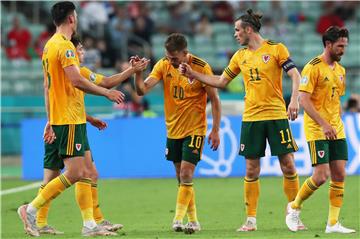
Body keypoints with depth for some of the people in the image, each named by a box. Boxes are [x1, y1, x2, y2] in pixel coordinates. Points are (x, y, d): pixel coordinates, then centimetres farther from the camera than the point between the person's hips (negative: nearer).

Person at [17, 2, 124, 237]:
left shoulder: (50, 45, 15)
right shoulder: (64, 45, -14)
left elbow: (47, 85, 19)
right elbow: (76, 80, -23)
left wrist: (50, 120, 22)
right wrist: (107, 93, -12)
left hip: (59, 117, 10)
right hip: (70, 119, -10)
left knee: (85, 172, 9)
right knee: (74, 173, -10)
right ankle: (31, 209, -7)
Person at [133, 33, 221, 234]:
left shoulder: (201, 68, -13)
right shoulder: (163, 65, -3)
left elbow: (214, 99, -6)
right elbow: (143, 90, -11)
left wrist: (216, 130, -9)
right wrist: (138, 74, -30)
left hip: (195, 130, -5)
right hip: (173, 130, 5)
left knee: (186, 175, -14)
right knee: (182, 178, 8)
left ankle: (178, 220, -13)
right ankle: (193, 220, 18)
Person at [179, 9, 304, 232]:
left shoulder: (276, 48, -3)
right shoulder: (240, 56, 11)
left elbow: (295, 75, -8)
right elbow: (221, 81, 19)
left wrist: (294, 100, -23)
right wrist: (192, 74, 13)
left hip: (276, 115, -4)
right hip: (251, 118, 4)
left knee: (288, 165, -4)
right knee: (251, 169, 3)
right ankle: (251, 220, 9)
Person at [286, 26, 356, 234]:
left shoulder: (340, 70, 14)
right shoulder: (313, 67, -11)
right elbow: (304, 99, -17)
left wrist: (338, 124, 15)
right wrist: (324, 125, -22)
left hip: (336, 131, 7)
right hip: (316, 131, -7)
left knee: (339, 175, 0)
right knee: (321, 176, -12)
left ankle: (333, 223, 5)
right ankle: (295, 207, 11)